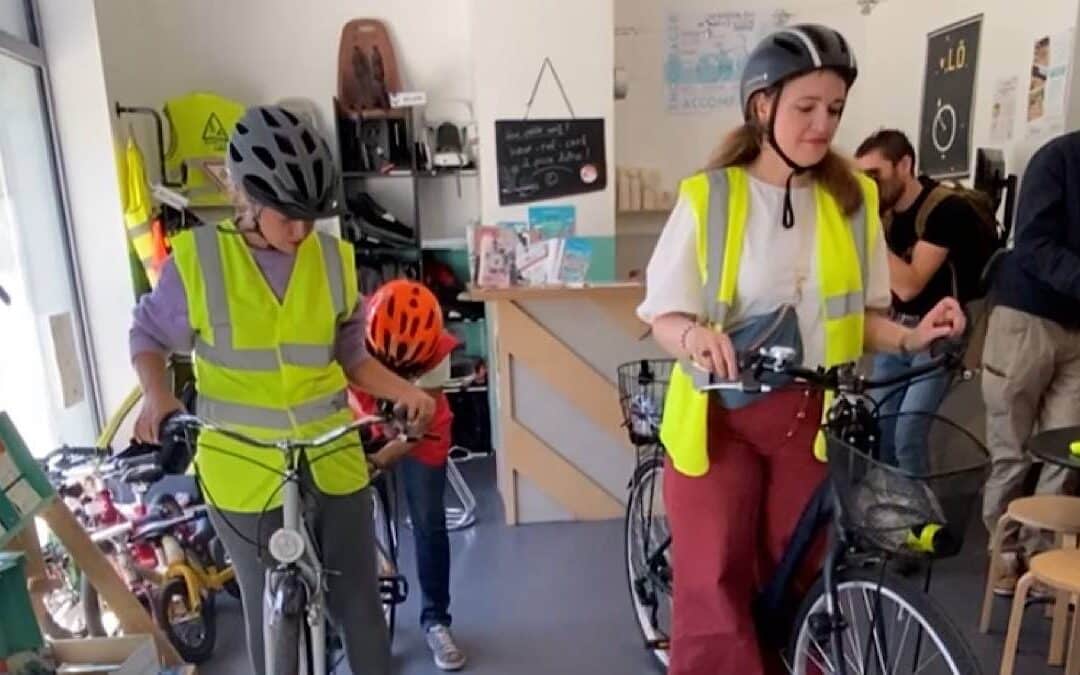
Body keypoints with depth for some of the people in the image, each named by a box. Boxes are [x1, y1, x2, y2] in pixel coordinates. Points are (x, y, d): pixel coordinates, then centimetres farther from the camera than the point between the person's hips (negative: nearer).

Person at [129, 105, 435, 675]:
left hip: (332, 462, 2)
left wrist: (404, 392, -7)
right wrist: (157, 396, -13)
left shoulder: (334, 260, -1)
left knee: (359, 603, 14)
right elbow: (149, 335, 5)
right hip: (245, 471, -2)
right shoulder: (196, 260, -9)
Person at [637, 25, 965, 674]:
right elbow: (665, 315, -6)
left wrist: (911, 337, -10)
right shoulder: (708, 197, -6)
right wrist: (695, 335, -27)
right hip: (719, 414, -2)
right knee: (713, 588, -3)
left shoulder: (853, 199, 3)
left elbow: (860, 313, 9)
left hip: (810, 415, 3)